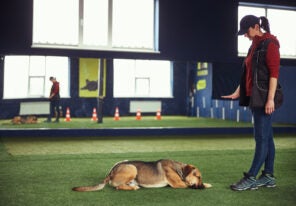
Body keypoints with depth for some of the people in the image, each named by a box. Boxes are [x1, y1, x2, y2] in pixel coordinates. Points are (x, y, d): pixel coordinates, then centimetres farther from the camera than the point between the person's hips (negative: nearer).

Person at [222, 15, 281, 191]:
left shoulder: (270, 44, -9)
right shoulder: (254, 46, 18)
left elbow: (274, 73, -16)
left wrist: (271, 99, -22)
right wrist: (237, 93, 19)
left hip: (264, 98, -9)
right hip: (254, 97, 9)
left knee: (261, 137, -6)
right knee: (267, 137, 10)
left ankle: (251, 178, -5)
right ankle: (268, 176, 15)